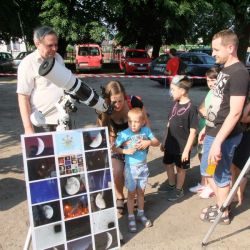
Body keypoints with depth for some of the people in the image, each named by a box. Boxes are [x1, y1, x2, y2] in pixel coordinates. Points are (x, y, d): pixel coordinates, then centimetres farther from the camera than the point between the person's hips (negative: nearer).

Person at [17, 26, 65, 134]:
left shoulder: (58, 58, 7)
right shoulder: (28, 63, -11)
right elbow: (23, 97, -13)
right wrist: (28, 127, -17)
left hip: (63, 118, 6)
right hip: (41, 122, -6)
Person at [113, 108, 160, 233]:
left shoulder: (146, 130, -9)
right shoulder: (124, 134, -18)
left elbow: (157, 142, 0)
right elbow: (115, 148, -10)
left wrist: (148, 142, -20)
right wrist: (126, 151, -25)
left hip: (143, 166, 3)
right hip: (131, 167, -3)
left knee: (141, 191, 18)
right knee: (131, 193, 10)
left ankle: (141, 213, 38)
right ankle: (131, 217, 25)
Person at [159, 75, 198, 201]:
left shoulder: (191, 108, -20)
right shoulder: (175, 104, 2)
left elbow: (193, 132, -18)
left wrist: (187, 150, -18)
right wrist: (164, 141, 13)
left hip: (182, 147, -7)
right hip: (170, 144, 7)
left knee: (180, 168, 12)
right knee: (168, 165, 20)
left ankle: (179, 190, 32)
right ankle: (171, 185, 43)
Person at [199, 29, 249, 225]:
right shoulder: (225, 70, 10)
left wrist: (218, 142, -26)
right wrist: (207, 127, 20)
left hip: (224, 136, -9)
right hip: (214, 132, 9)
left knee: (220, 175, 8)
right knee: (208, 170, 21)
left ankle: (223, 213, 28)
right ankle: (220, 204, 39)